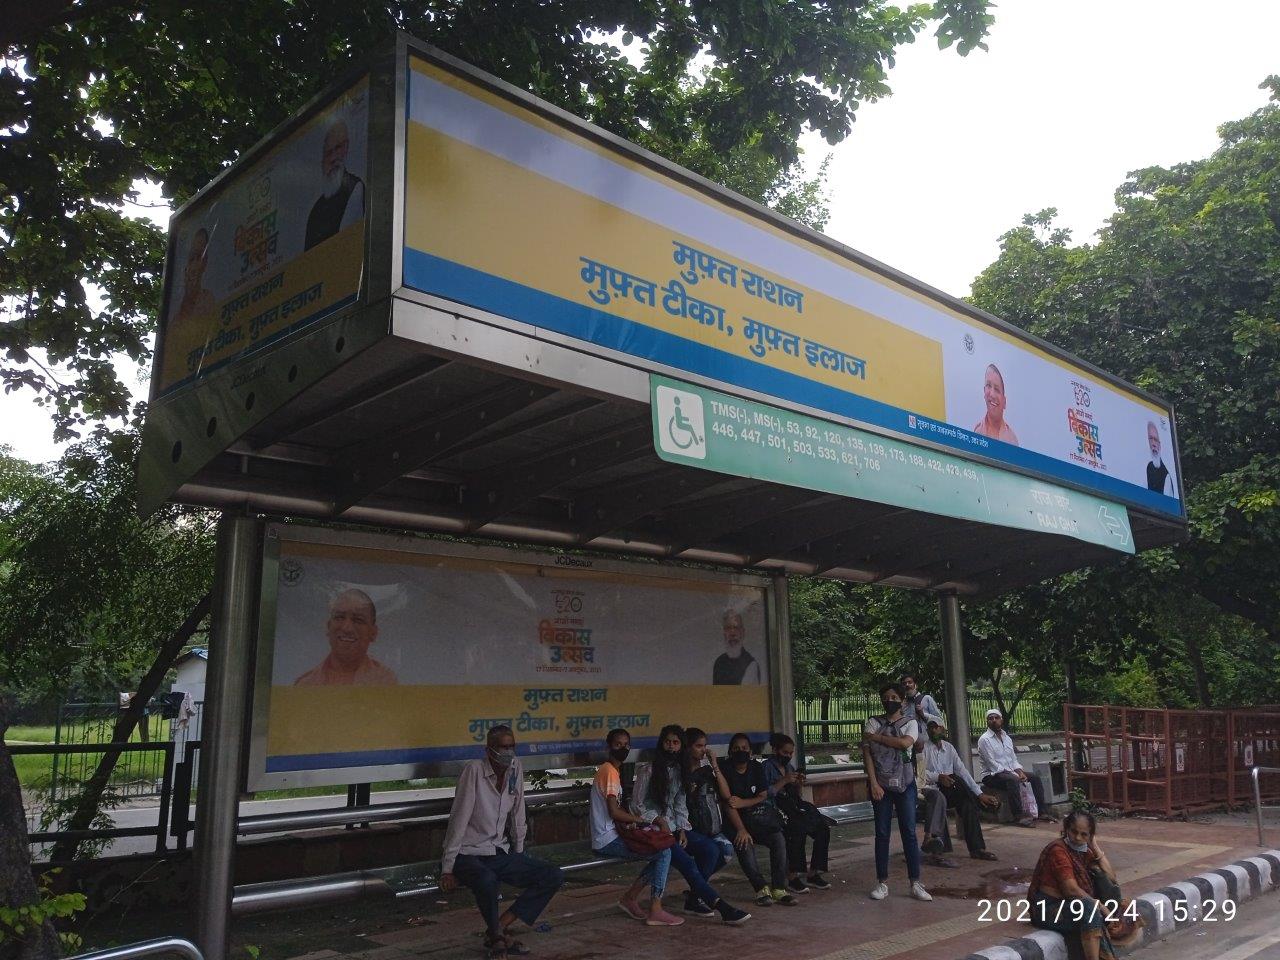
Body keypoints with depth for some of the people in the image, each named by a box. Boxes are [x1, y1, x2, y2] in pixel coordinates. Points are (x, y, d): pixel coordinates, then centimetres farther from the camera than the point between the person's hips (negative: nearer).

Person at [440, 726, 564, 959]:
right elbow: (459, 820, -17)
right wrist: (447, 868, -17)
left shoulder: (515, 769, 0)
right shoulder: (474, 770, -17)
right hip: (468, 855, -6)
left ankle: (501, 926, -2)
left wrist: (519, 856, 12)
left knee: (554, 877, -7)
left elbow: (518, 817, 8)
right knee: (487, 881, -39)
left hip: (501, 854, 6)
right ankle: (496, 934, -8)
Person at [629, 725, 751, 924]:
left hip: (673, 827, 6)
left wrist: (682, 830, -3)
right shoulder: (648, 770, -4)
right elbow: (637, 805, -3)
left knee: (711, 849, -18)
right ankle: (721, 906, -28)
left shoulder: (679, 771, 14)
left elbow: (680, 805, 12)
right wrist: (660, 821, -13)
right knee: (686, 862, -26)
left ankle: (693, 899, -10)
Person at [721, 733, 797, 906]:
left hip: (761, 814, 3)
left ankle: (779, 889, -21)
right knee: (744, 844, -31)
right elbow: (728, 804, -12)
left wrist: (742, 803, -16)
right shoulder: (726, 771, -7)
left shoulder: (757, 768, 6)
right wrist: (741, 829, -22)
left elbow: (763, 796, 2)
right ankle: (761, 888, -21)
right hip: (738, 818, -3)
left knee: (779, 839, -22)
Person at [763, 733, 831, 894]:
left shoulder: (789, 766, 21)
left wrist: (799, 784, 3)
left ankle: (814, 874, -8)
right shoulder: (767, 766, -1)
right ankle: (793, 877, -27)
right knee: (798, 829, -35)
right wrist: (784, 781, -15)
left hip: (794, 807, 7)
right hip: (775, 808, -7)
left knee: (823, 828, -16)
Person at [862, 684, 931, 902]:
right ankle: (882, 883, 9)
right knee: (882, 833, 3)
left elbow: (905, 742, -17)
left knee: (909, 832, -1)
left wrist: (876, 737, -12)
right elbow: (867, 754, -3)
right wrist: (873, 783, -12)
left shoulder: (910, 723, 4)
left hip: (905, 784, 0)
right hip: (880, 784, 0)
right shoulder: (872, 723, 4)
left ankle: (915, 883, 4)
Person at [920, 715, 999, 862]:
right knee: (938, 796, -38)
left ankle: (976, 848, -22)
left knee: (968, 801, -23)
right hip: (930, 789, -4)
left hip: (948, 792, 5)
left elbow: (962, 771, 7)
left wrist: (979, 793, -2)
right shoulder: (923, 747, 0)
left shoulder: (948, 748, 14)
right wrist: (938, 777, -28)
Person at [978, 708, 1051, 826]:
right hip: (992, 776, -8)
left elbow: (1014, 759, 16)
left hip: (1010, 772, 8)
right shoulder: (984, 740, -10)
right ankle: (1020, 816, -38)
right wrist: (1013, 773, -20)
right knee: (1013, 780, -35)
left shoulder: (1007, 738, 15)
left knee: (1035, 777, -4)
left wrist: (1020, 772, -6)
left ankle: (1043, 812, -4)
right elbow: (992, 764, -17)